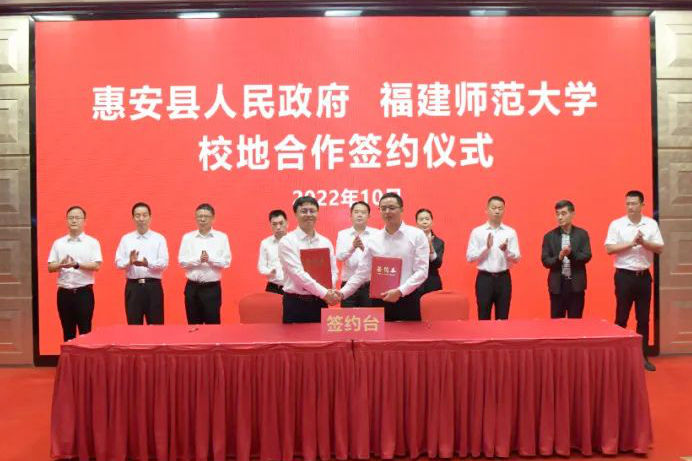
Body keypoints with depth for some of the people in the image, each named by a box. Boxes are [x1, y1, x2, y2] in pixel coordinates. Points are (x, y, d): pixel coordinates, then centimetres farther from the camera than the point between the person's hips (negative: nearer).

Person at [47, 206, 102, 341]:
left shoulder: (92, 242, 0)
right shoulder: (58, 243, 9)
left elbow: (96, 266, -9)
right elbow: (50, 267, 6)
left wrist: (77, 265, -22)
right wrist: (61, 265, -16)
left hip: (84, 292, -3)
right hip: (64, 292, 3)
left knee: (85, 331, 1)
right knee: (68, 332, 10)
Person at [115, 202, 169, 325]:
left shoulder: (159, 238, 4)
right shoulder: (126, 239, 9)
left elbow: (164, 263, -6)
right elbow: (118, 263, 2)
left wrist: (148, 263, -24)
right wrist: (130, 262, -19)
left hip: (153, 286, -1)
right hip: (133, 287, 1)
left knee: (156, 325, 3)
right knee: (134, 325, 6)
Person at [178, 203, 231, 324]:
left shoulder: (222, 237, 1)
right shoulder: (187, 237, 6)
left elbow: (226, 262, -5)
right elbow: (182, 261, -2)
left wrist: (210, 259, -21)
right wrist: (198, 259, -18)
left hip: (212, 288, -1)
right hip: (192, 287, 2)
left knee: (213, 323, 1)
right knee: (193, 324, 9)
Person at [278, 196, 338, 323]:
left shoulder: (326, 242, 10)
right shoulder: (287, 241, -6)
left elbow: (333, 271, 10)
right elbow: (298, 273, -15)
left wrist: (329, 291, -11)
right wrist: (324, 292, -19)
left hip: (320, 302, 4)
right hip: (296, 303, -4)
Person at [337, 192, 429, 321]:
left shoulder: (417, 235, -2)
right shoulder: (374, 239, 7)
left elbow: (422, 271, -8)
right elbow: (362, 272, 7)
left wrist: (400, 291, -19)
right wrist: (342, 293, -5)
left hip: (407, 299, -2)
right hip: (379, 300, 3)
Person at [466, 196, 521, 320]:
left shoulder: (511, 232, 4)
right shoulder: (477, 231, 1)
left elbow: (517, 258, 0)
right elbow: (469, 257, -4)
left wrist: (506, 250, -20)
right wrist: (486, 247, -17)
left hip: (503, 278, 1)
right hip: (484, 278, -1)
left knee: (502, 318, 8)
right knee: (483, 318, 3)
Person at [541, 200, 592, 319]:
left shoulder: (582, 234, 3)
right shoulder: (549, 236, 2)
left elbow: (587, 256, -6)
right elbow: (545, 261, -2)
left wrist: (571, 254, -23)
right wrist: (559, 258, -21)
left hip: (576, 284, 0)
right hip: (557, 284, 0)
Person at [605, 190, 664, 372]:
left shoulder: (651, 224, 3)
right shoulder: (617, 224, -3)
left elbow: (659, 249, 0)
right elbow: (609, 249, -9)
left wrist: (644, 242, -18)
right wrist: (632, 243, -16)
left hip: (644, 275, 3)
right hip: (624, 275, -2)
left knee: (643, 318, 8)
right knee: (621, 317, 2)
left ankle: (643, 356, 18)